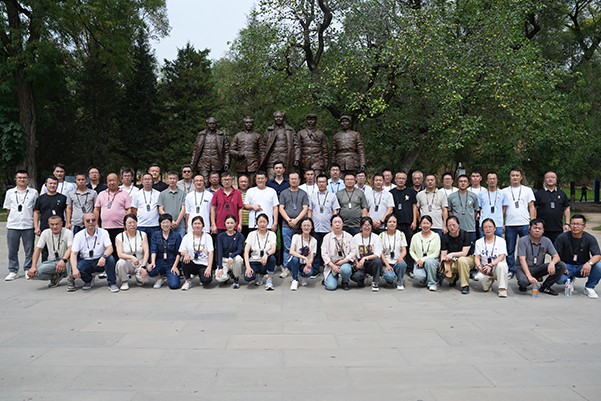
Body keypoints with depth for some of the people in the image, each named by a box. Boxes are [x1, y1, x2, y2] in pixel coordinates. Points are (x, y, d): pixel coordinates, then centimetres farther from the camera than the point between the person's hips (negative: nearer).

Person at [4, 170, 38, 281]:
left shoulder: (34, 192, 4)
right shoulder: (10, 192, 8)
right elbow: (8, 209, 14)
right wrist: (12, 218, 6)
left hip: (28, 226, -1)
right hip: (12, 226, 2)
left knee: (29, 250, 5)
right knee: (12, 250, 7)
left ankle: (28, 270, 17)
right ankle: (13, 271, 17)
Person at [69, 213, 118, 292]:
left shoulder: (103, 232, -6)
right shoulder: (78, 236, -3)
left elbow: (110, 248, -17)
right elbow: (74, 254, -9)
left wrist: (104, 257, -40)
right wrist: (74, 269, -27)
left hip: (101, 262, -1)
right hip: (85, 262, 1)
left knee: (110, 258, -33)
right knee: (76, 268, -30)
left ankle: (112, 283, -11)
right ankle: (88, 280, 7)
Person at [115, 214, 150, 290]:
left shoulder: (143, 235, 2)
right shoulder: (120, 237, -1)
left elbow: (146, 252, -5)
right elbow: (120, 254, -13)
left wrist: (143, 267, -20)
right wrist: (131, 257, -34)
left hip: (140, 262, 0)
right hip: (127, 263, 0)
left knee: (143, 279, -28)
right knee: (121, 262, -34)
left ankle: (138, 276, 10)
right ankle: (124, 282, -7)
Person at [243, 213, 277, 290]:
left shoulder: (271, 234, 0)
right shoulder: (252, 234, -1)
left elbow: (273, 249, -16)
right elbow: (246, 251, -9)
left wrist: (266, 254, -39)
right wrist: (247, 266, -24)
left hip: (266, 262, 0)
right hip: (254, 262, 0)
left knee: (272, 257, -35)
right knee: (248, 277, -30)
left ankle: (269, 280, -11)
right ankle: (258, 275, 8)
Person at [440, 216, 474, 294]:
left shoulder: (465, 234, -13)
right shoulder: (445, 237, -5)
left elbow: (464, 253, -18)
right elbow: (443, 255, -10)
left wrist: (452, 254, -30)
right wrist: (444, 264, -29)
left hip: (468, 259, -3)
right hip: (452, 261, 3)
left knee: (461, 260, -38)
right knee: (444, 270, -28)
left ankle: (465, 285, -22)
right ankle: (454, 277, 11)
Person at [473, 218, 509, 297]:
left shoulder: (501, 241, -1)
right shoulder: (479, 242, 8)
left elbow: (502, 256, -13)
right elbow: (477, 257, 1)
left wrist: (490, 265, -27)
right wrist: (479, 266, -21)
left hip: (497, 268, -1)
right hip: (485, 269, 2)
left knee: (501, 265, -37)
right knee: (480, 277, -33)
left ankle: (502, 289, -21)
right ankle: (490, 282, 6)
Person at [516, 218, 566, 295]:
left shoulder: (546, 241, -1)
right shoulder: (523, 241, -14)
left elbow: (556, 256, -4)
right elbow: (522, 260, -21)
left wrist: (552, 263, -30)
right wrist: (529, 277, -33)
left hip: (538, 268, 5)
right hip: (525, 268, -4)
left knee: (561, 266, -16)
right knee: (523, 280, -38)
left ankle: (545, 287, -1)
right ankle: (523, 285, 3)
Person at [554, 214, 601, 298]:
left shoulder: (590, 239, -7)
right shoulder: (562, 237, -8)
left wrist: (589, 263, -38)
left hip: (583, 267, 1)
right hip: (567, 266, 0)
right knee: (559, 279, -31)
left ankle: (589, 287, -3)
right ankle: (570, 280, 11)